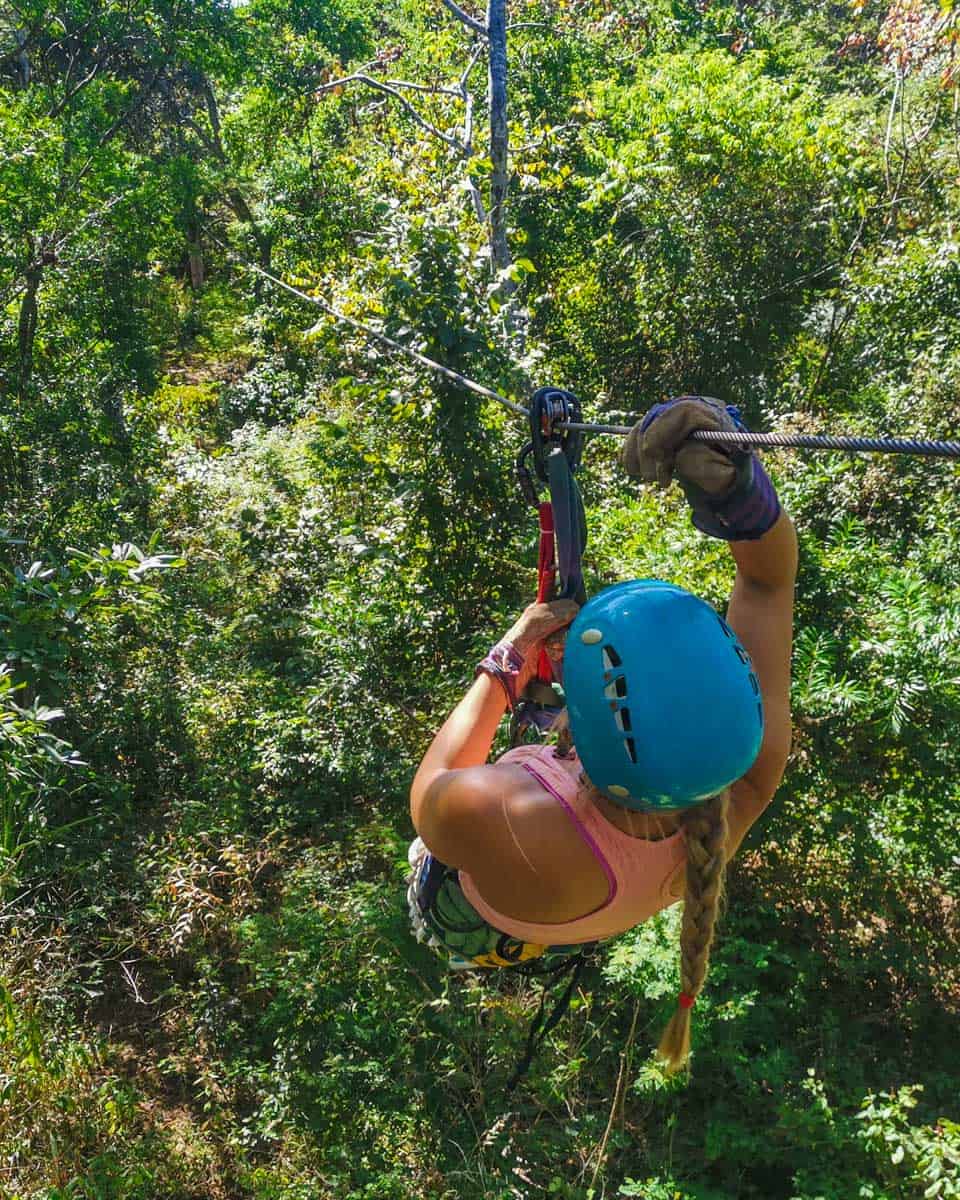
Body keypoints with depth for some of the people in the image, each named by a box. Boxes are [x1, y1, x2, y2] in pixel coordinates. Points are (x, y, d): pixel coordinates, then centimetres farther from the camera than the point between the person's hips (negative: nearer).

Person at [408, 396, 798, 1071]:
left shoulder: (484, 817, -54)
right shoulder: (749, 774, -42)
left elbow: (428, 794, -26)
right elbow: (771, 576, -32)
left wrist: (506, 662, -19)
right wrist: (736, 483, -53)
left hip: (471, 934, -3)